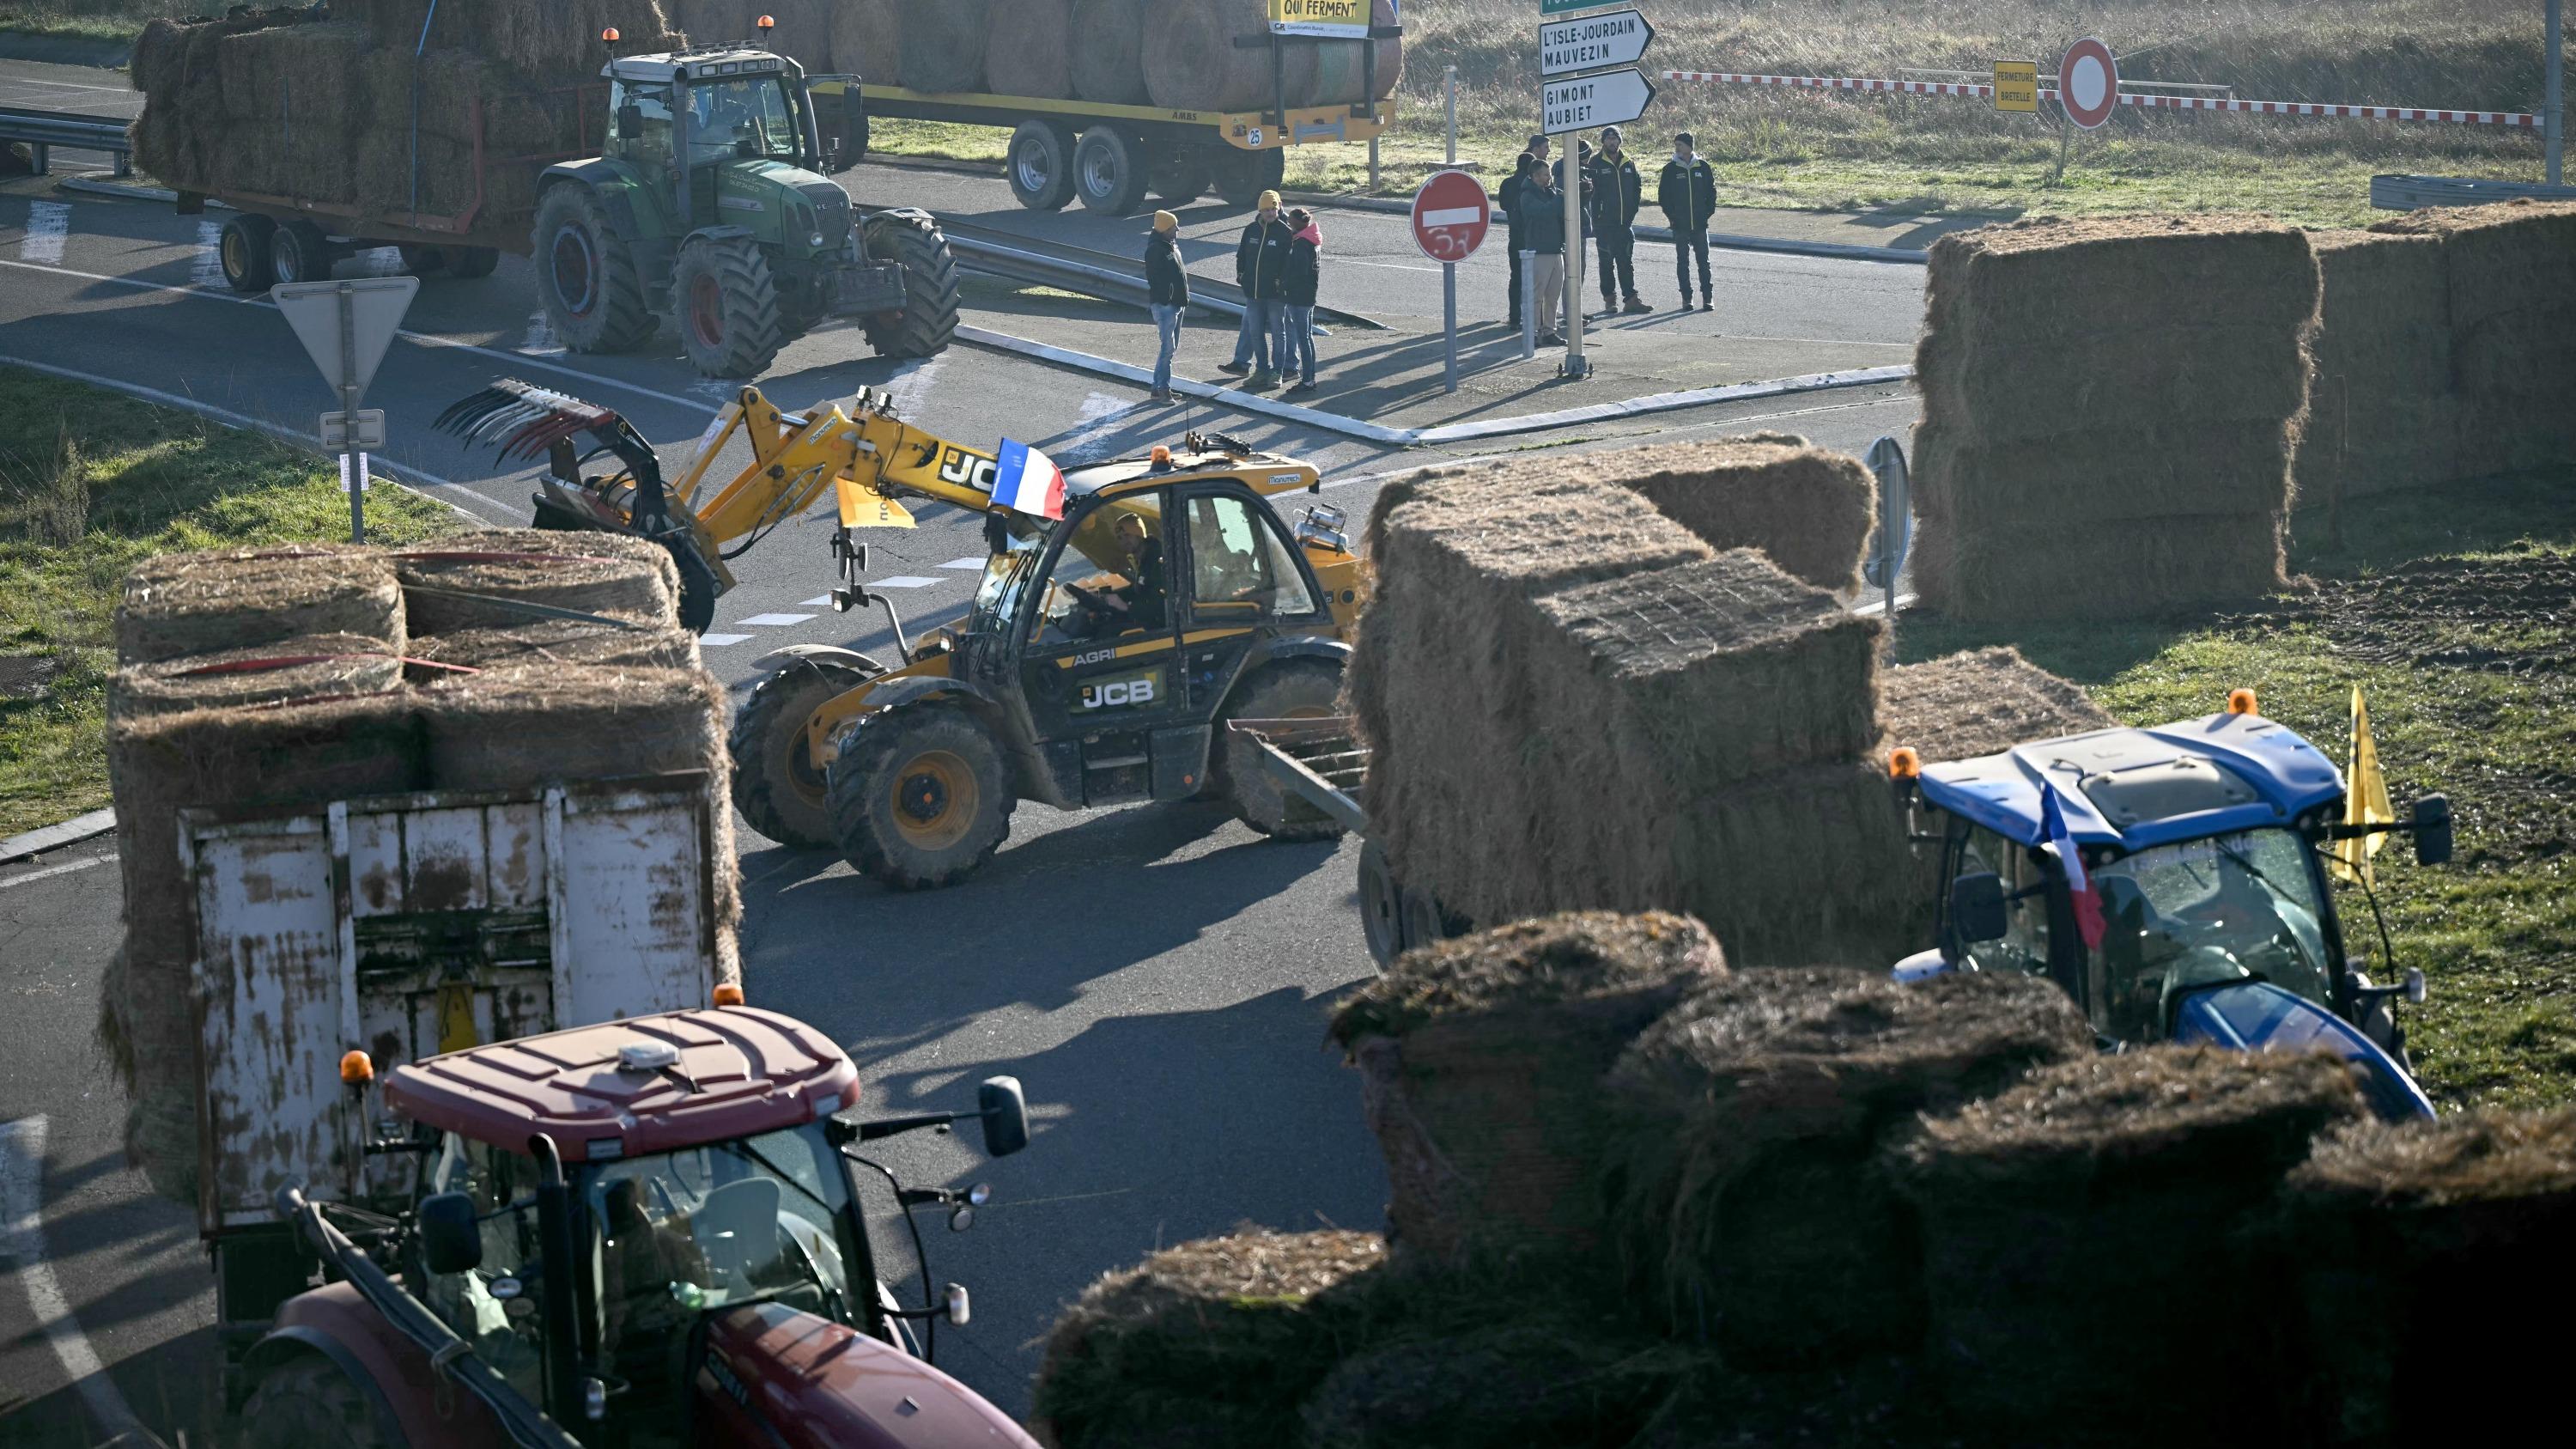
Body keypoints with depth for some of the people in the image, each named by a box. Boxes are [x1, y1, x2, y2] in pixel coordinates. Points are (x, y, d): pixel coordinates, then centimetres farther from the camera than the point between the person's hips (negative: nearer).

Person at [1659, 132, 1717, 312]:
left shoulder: (1702, 167, 3)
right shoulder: (1670, 169, 1)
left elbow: (1711, 191, 9)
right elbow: (1663, 194, 3)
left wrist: (1708, 212, 0)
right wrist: (1671, 215, -5)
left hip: (1700, 224, 0)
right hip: (1680, 225, 0)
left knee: (1704, 261, 2)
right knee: (1682, 262, 3)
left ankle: (1708, 297, 6)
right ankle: (1686, 297, 8)